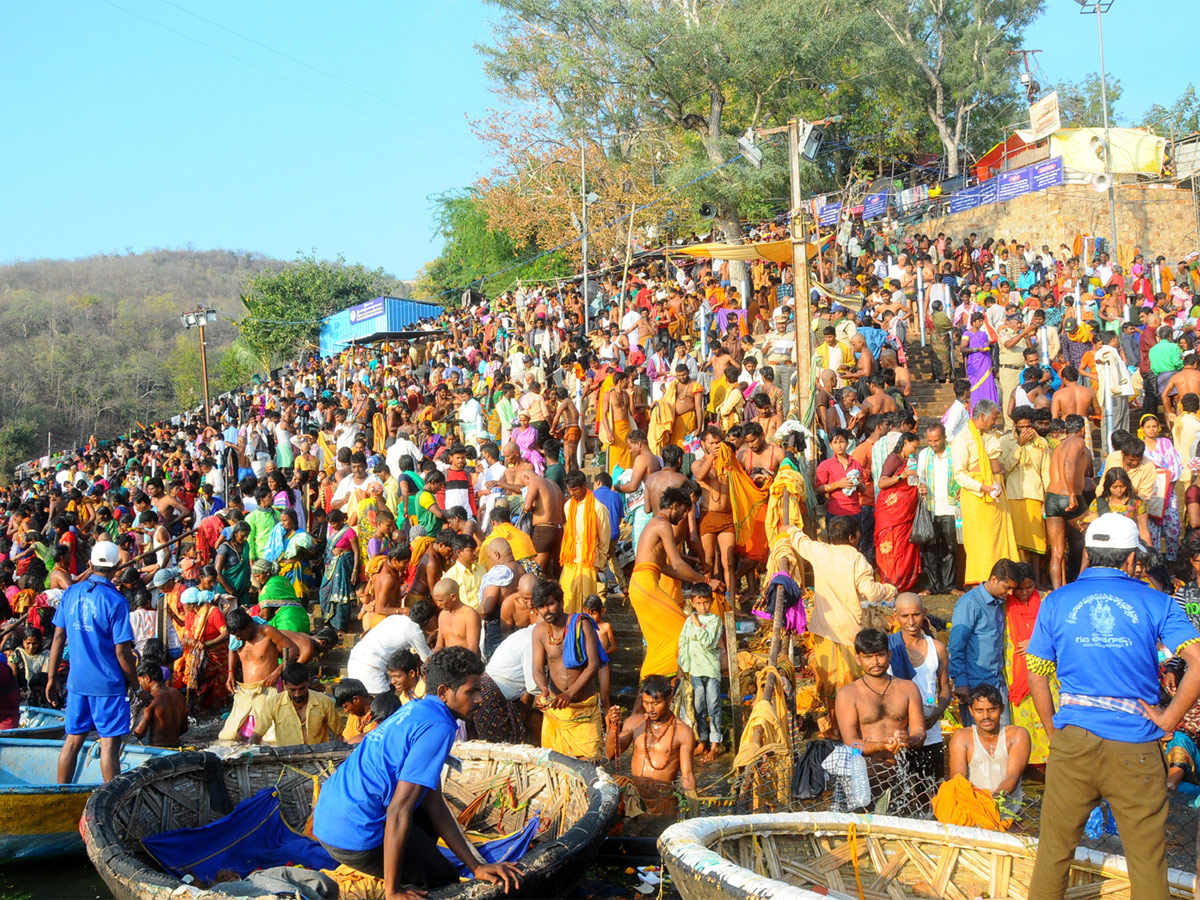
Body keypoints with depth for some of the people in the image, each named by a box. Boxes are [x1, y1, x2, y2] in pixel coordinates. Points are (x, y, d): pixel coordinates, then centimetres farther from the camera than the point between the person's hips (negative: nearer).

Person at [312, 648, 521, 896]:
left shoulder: (416, 710, 13)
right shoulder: (438, 727, -16)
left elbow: (433, 802, 13)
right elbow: (399, 810, -22)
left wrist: (476, 866, 9)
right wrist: (392, 892, -16)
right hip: (355, 837, -10)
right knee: (445, 882, 5)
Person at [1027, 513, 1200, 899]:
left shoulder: (1057, 602, 5)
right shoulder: (1155, 603, 1)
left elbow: (1036, 677, 6)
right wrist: (1168, 719, -3)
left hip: (1073, 741, 1)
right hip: (1135, 748, -1)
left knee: (1054, 849, 13)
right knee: (1147, 860, 9)